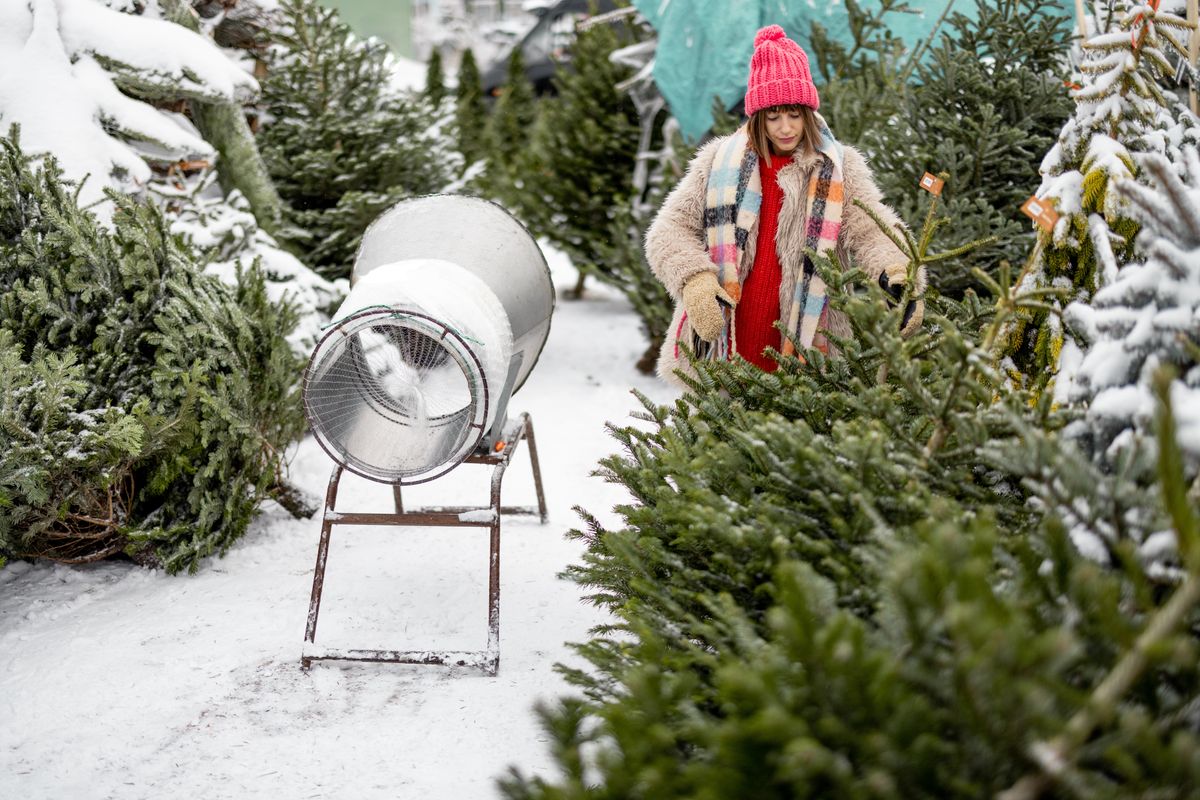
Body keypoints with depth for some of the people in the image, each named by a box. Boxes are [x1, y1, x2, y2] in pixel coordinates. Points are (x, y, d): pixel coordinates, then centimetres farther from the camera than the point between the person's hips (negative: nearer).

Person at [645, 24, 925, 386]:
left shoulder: (839, 168, 6)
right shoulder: (719, 162, 8)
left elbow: (871, 227, -8)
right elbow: (670, 229, 5)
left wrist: (898, 273, -31)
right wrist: (694, 280, -16)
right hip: (719, 348, 1)